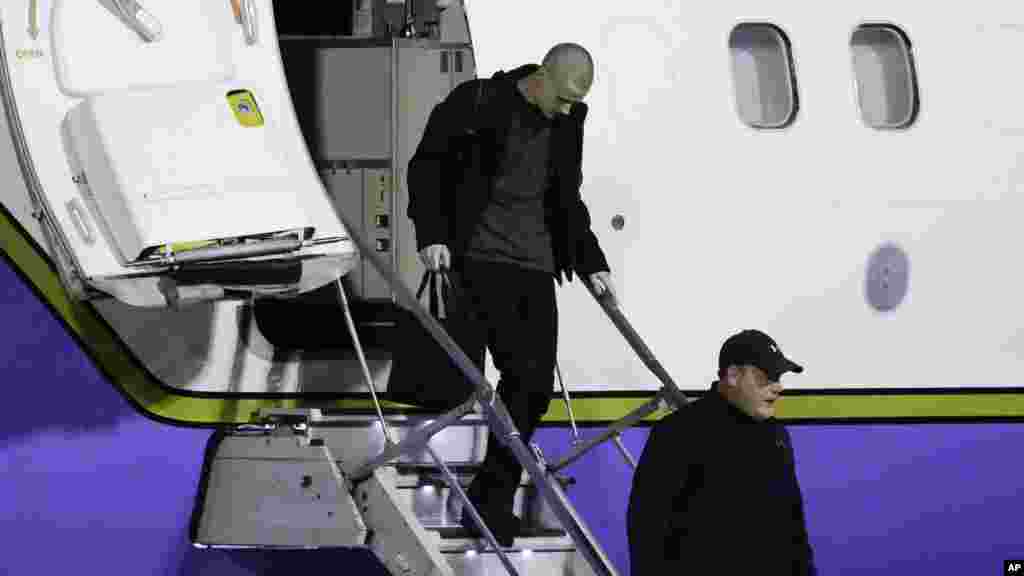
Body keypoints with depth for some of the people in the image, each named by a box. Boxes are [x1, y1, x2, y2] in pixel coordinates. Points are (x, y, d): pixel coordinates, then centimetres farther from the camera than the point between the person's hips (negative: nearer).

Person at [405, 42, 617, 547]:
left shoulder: (568, 121, 9)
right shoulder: (477, 103, -9)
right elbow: (426, 165, -3)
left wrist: (591, 263, 16)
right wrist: (431, 234, -12)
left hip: (536, 262, 6)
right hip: (480, 255, -6)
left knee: (535, 385, -1)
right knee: (519, 373, -16)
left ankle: (490, 504, 7)